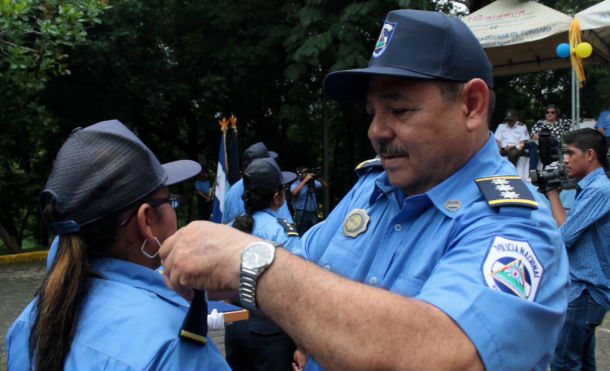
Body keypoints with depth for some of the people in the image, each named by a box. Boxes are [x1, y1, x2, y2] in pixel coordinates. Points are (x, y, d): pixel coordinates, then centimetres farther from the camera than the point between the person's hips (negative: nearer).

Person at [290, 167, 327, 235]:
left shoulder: (313, 182, 9)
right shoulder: (295, 184, -4)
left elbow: (325, 186, 10)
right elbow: (294, 192, -25)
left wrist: (321, 180, -12)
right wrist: (305, 180, -23)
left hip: (313, 214, 5)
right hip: (302, 214, -4)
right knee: (302, 235, -1)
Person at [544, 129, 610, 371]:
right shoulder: (589, 187, 13)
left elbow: (564, 235, -20)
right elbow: (570, 228, 15)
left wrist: (553, 195, -10)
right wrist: (553, 195, 6)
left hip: (585, 291, -10)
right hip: (584, 287, 10)